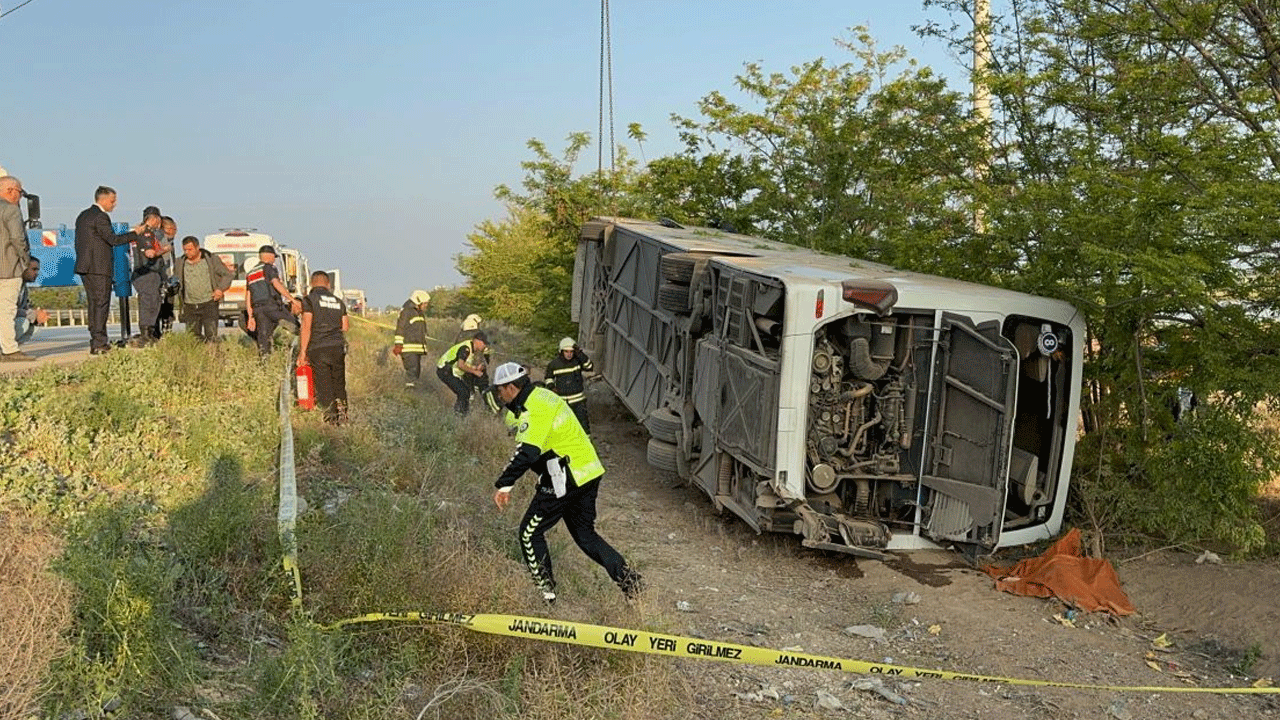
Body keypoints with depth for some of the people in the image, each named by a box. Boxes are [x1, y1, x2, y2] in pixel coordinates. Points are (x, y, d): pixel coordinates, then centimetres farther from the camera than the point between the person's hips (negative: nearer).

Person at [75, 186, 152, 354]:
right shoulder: (100, 217, -12)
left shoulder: (83, 215, 17)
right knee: (101, 304, -7)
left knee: (94, 303, 12)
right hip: (98, 267, -9)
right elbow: (113, 239, -17)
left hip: (85, 266, 9)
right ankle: (99, 343, -8)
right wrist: (135, 233, -9)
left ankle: (96, 341, 14)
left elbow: (79, 242, 20)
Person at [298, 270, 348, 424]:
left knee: (324, 383, -1)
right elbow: (345, 328, 15)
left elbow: (306, 327, -7)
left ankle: (330, 416, -5)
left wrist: (302, 352, -5)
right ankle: (342, 409, 4)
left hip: (318, 348, -4)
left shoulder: (309, 299, -1)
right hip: (338, 347, 4)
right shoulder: (338, 301, 15)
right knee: (339, 381, 14)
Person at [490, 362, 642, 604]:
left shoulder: (535, 409, -18)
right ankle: (627, 577, 8)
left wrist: (505, 484, -30)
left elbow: (527, 451, -30)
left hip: (565, 480, -10)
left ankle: (545, 590, 9)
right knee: (585, 534, 18)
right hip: (588, 474, 10)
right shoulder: (541, 396, 15)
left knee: (530, 533, 4)